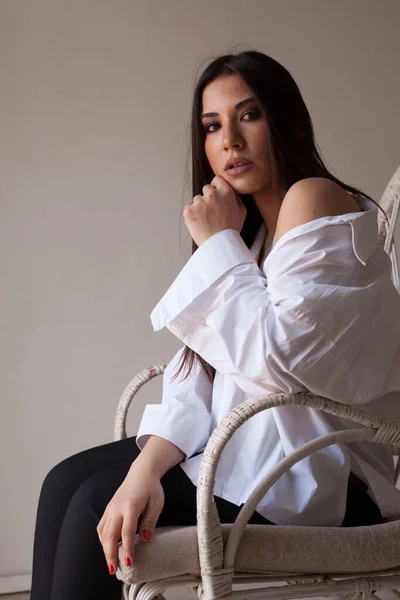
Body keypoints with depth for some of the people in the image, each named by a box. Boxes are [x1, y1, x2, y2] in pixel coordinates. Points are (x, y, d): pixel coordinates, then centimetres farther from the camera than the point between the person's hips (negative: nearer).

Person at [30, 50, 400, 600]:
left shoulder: (314, 200, -14)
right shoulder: (252, 231, 14)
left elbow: (282, 356, -24)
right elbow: (201, 373, 4)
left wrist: (219, 245, -14)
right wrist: (147, 467, -12)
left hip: (329, 471, -9)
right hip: (261, 439, 9)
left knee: (95, 503, -16)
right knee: (67, 481, 2)